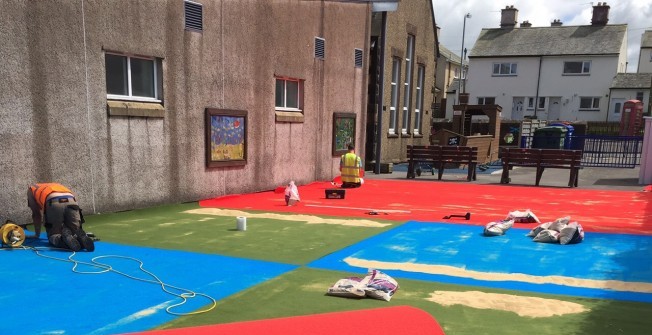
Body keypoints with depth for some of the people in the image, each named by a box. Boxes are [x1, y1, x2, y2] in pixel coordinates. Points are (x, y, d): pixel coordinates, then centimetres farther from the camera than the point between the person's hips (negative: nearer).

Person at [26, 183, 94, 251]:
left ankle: (66, 236, -20)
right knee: (75, 234, 12)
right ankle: (80, 236, -19)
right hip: (71, 202, 3)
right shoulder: (57, 185, 44)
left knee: (53, 236, 10)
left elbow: (36, 214, 27)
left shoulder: (32, 189, 34)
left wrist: (37, 234, 34)